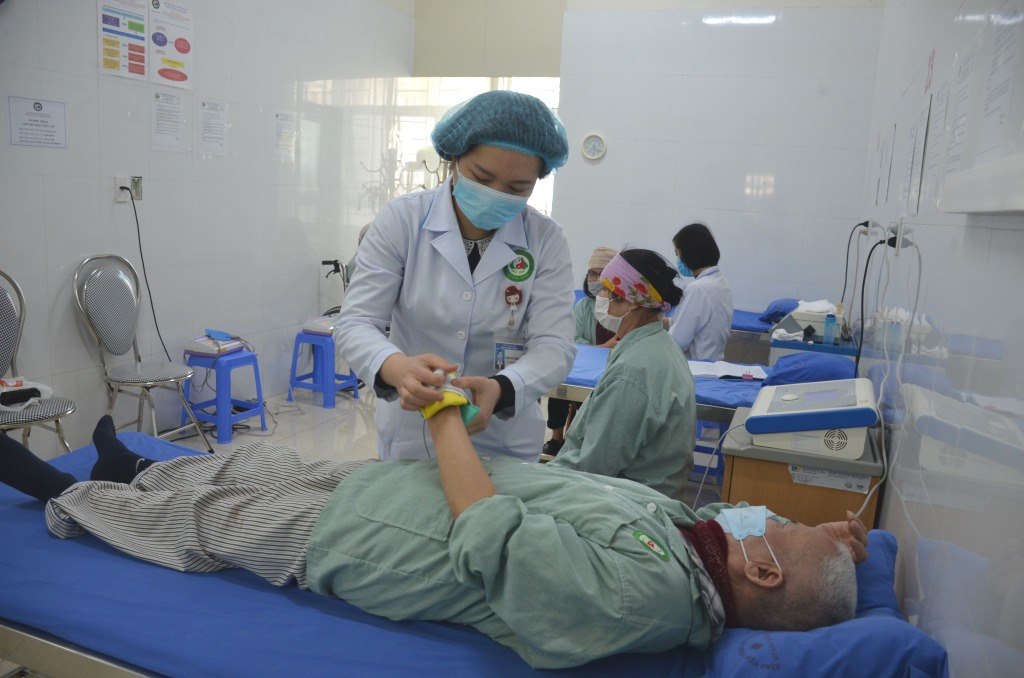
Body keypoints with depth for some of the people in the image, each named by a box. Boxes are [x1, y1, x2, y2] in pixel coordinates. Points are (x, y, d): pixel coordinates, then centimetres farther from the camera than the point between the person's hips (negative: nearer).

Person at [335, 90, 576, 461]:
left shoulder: (546, 240, -8)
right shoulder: (401, 220, -11)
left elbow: (553, 346, -15)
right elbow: (355, 322, -14)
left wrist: (500, 389, -36)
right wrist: (396, 367, -37)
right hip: (410, 437, 0)